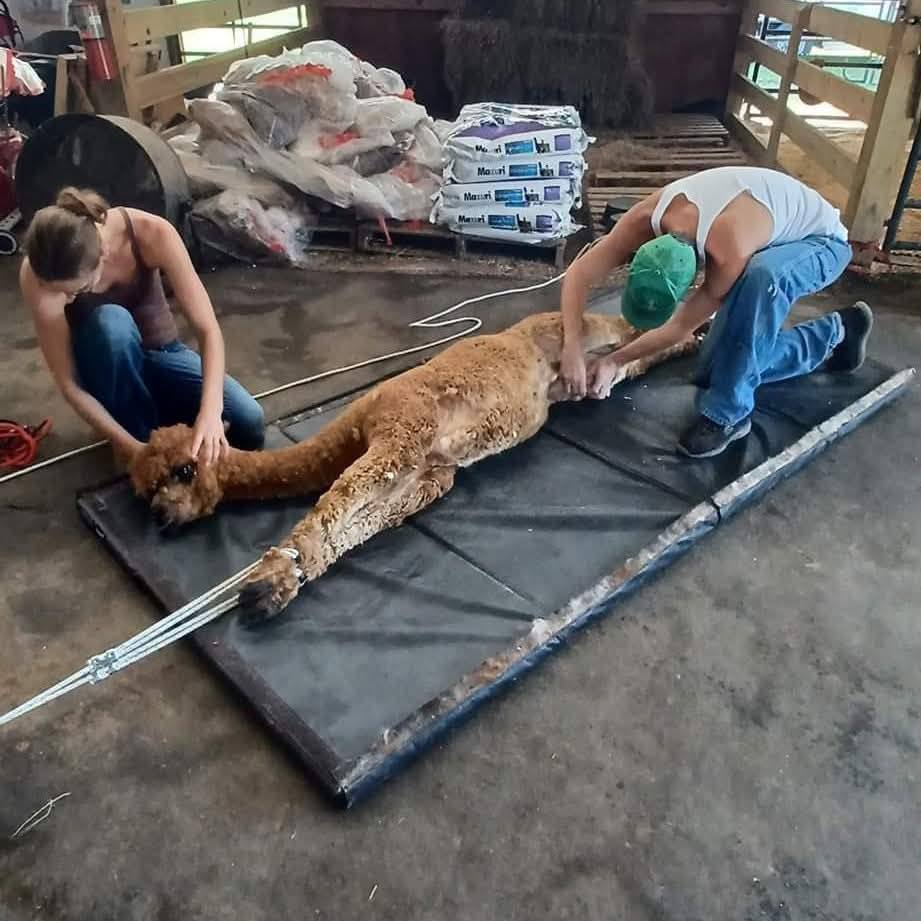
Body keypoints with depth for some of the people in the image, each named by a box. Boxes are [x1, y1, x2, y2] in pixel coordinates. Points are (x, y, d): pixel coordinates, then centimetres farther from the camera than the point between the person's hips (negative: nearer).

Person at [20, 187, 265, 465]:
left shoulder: (152, 233, -29)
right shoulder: (35, 273, -28)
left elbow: (208, 329, -30)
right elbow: (68, 383, -24)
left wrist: (210, 410, -45)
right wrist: (134, 447, -33)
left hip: (161, 353, 1)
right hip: (105, 365, 0)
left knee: (249, 423, -24)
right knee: (111, 321, -38)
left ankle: (154, 408, 5)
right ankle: (143, 431, -15)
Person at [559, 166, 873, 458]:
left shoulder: (729, 252, -43)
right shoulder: (646, 218, -27)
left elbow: (682, 326, -29)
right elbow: (580, 274, -25)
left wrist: (615, 361, -24)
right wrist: (572, 350, -35)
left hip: (819, 239, -6)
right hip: (767, 242, 7)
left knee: (764, 276, -43)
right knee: (717, 370, 0)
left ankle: (727, 415, -29)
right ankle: (832, 334, 19)